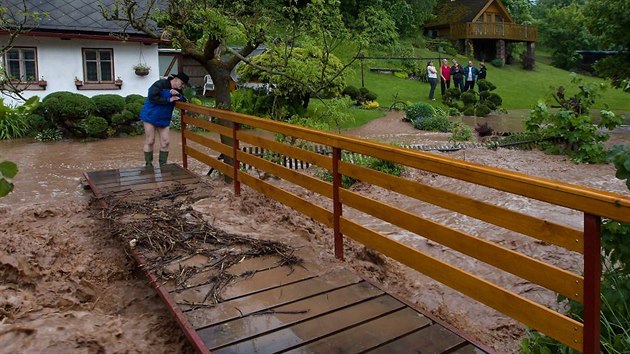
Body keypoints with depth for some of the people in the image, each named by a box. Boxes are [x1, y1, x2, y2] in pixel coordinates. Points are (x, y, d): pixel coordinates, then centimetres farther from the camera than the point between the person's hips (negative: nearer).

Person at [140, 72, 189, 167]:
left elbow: (183, 101, 0)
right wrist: (168, 100, -23)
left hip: (164, 119, 7)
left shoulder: (177, 90, 8)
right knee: (150, 141, -1)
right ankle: (148, 165, 8)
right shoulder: (160, 84, -15)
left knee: (165, 142, 3)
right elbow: (152, 97, -23)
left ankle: (162, 164, 11)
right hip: (150, 116, -7)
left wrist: (177, 95, -19)